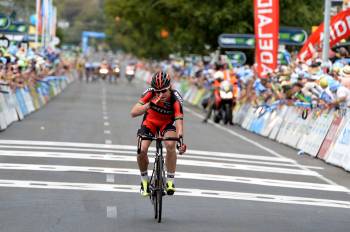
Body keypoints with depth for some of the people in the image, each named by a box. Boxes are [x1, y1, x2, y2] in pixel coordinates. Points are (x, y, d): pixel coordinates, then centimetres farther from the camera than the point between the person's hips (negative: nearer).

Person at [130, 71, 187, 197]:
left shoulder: (175, 98, -32)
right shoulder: (150, 93, -30)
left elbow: (179, 120, -39)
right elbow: (133, 113, -35)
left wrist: (180, 139, -56)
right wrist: (150, 104, -49)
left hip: (167, 123, -1)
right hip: (150, 121, 1)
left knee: (170, 145, -31)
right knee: (142, 150, -20)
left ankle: (170, 181, -15)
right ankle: (145, 180, 7)